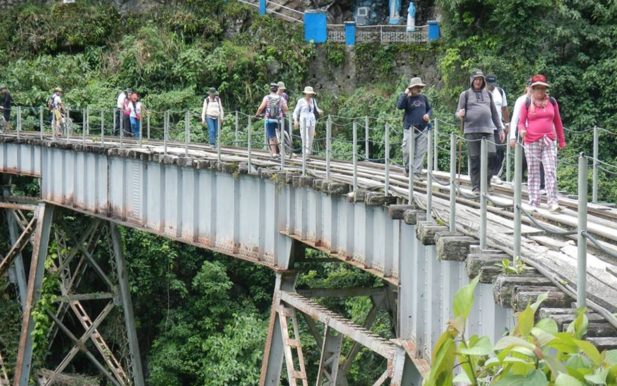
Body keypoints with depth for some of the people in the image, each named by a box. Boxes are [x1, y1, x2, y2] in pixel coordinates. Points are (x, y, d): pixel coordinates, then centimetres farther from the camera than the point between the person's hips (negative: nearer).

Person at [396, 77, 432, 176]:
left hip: (422, 129, 4)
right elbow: (399, 106, -21)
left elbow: (430, 109, 22)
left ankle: (416, 171, 7)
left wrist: (428, 114, 0)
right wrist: (405, 94, -19)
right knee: (408, 151, -4)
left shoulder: (423, 98, 10)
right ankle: (407, 169, 18)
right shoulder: (407, 98, -3)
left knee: (420, 152, 2)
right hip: (410, 129, -4)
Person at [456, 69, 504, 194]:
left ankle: (486, 181, 4)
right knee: (474, 159, -2)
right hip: (471, 130, -2)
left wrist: (500, 129, 17)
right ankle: (476, 187, 4)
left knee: (490, 154, -13)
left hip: (487, 129, 2)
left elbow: (494, 113, 22)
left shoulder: (488, 94, 19)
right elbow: (459, 112, 6)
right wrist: (460, 114, -19)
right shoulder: (466, 94, 9)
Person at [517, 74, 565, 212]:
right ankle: (534, 203, 8)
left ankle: (553, 202, -8)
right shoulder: (527, 103, 1)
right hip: (532, 142, -1)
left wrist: (561, 140, 15)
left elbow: (557, 121, 14)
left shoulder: (552, 102, 8)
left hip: (549, 142, 1)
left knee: (551, 172, -6)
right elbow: (521, 122, 3)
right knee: (533, 172, 4)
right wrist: (522, 131, -19)